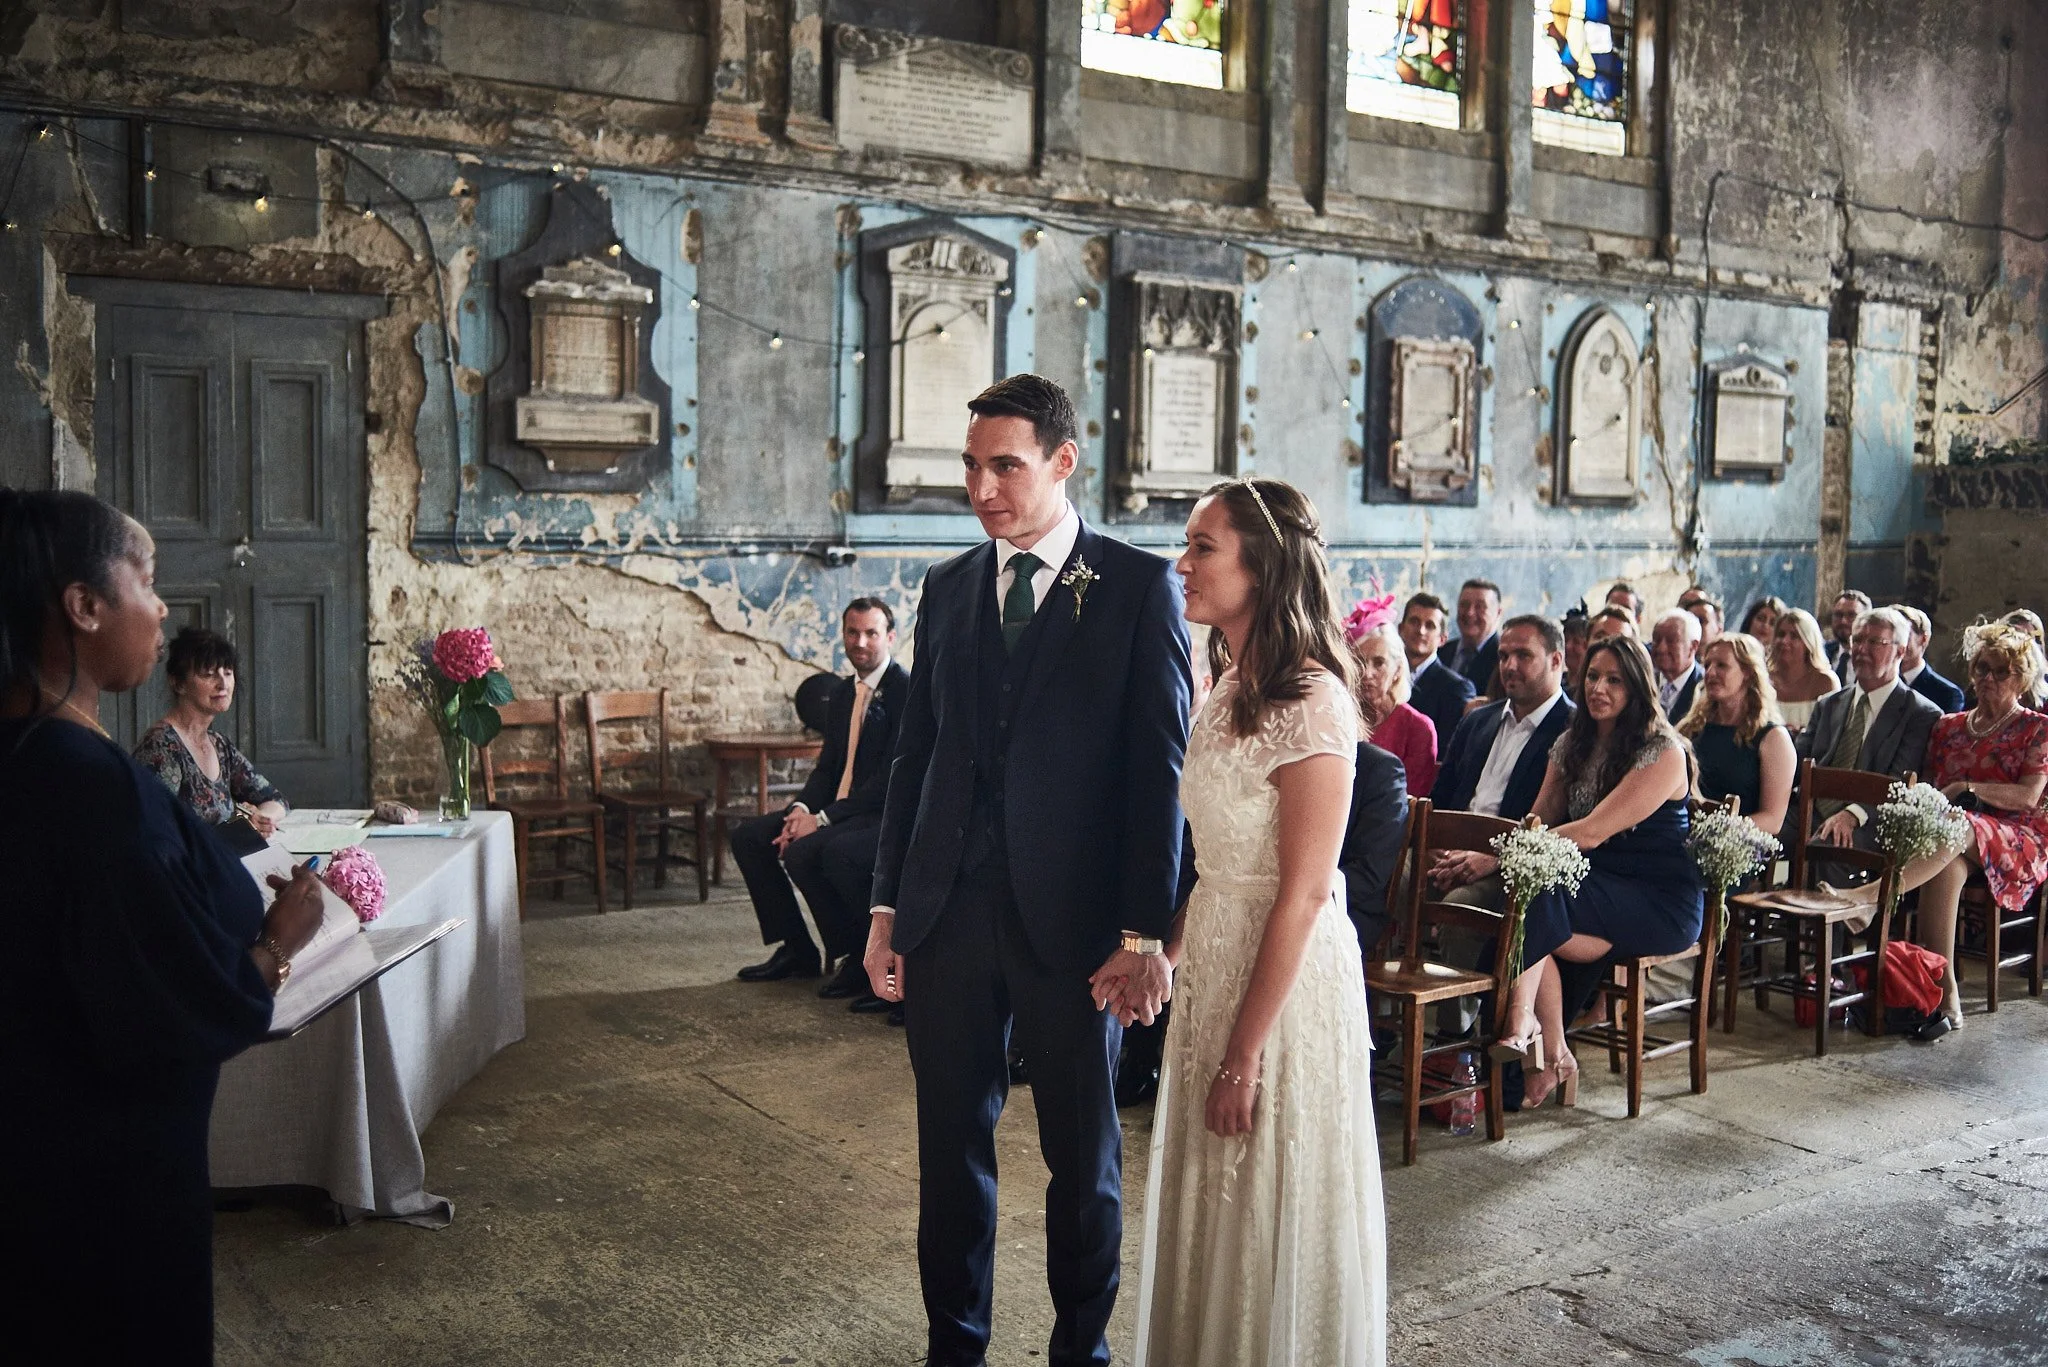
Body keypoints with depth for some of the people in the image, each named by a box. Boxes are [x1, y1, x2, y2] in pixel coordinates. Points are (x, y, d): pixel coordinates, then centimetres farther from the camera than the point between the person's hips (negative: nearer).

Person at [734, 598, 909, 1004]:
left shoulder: (907, 690, -14)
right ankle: (796, 950, 9)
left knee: (803, 850, -30)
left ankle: (858, 956, -10)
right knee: (748, 836, 2)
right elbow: (827, 766, 15)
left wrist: (823, 818, -21)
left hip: (886, 815, -9)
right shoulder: (842, 694, 14)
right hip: (838, 811, 9)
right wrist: (803, 808, -6)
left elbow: (892, 777, -20)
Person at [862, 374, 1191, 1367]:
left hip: (1074, 919, -4)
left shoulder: (1140, 587, -4)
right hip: (948, 912, 4)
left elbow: (1159, 769, -7)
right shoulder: (947, 589, 10)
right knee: (950, 1146, 13)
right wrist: (885, 909, 8)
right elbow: (914, 756, 12)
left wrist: (1145, 934, -12)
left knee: (1083, 1153, 12)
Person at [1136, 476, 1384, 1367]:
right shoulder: (1230, 688, 7)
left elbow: (1304, 893, -22)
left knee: (1273, 1208, 8)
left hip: (1285, 978, -8)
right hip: (1213, 967, 8)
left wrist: (1244, 1054, -20)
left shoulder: (1308, 703, -20)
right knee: (1213, 1198, 20)